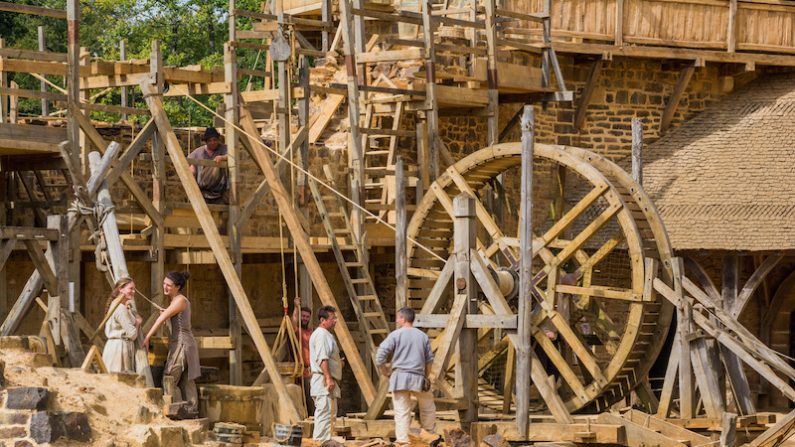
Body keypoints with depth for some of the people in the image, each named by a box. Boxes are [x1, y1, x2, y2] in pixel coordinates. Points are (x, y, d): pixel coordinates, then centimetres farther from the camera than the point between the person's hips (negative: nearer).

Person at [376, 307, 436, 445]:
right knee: (428, 407, 20)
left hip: (400, 377, -2)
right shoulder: (422, 336, 10)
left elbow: (381, 354, -9)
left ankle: (403, 440, -6)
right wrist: (426, 376, 26)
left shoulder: (395, 335, -2)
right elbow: (429, 360, 14)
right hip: (418, 377, 2)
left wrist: (384, 370, 6)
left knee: (402, 411, -2)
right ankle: (429, 434, 28)